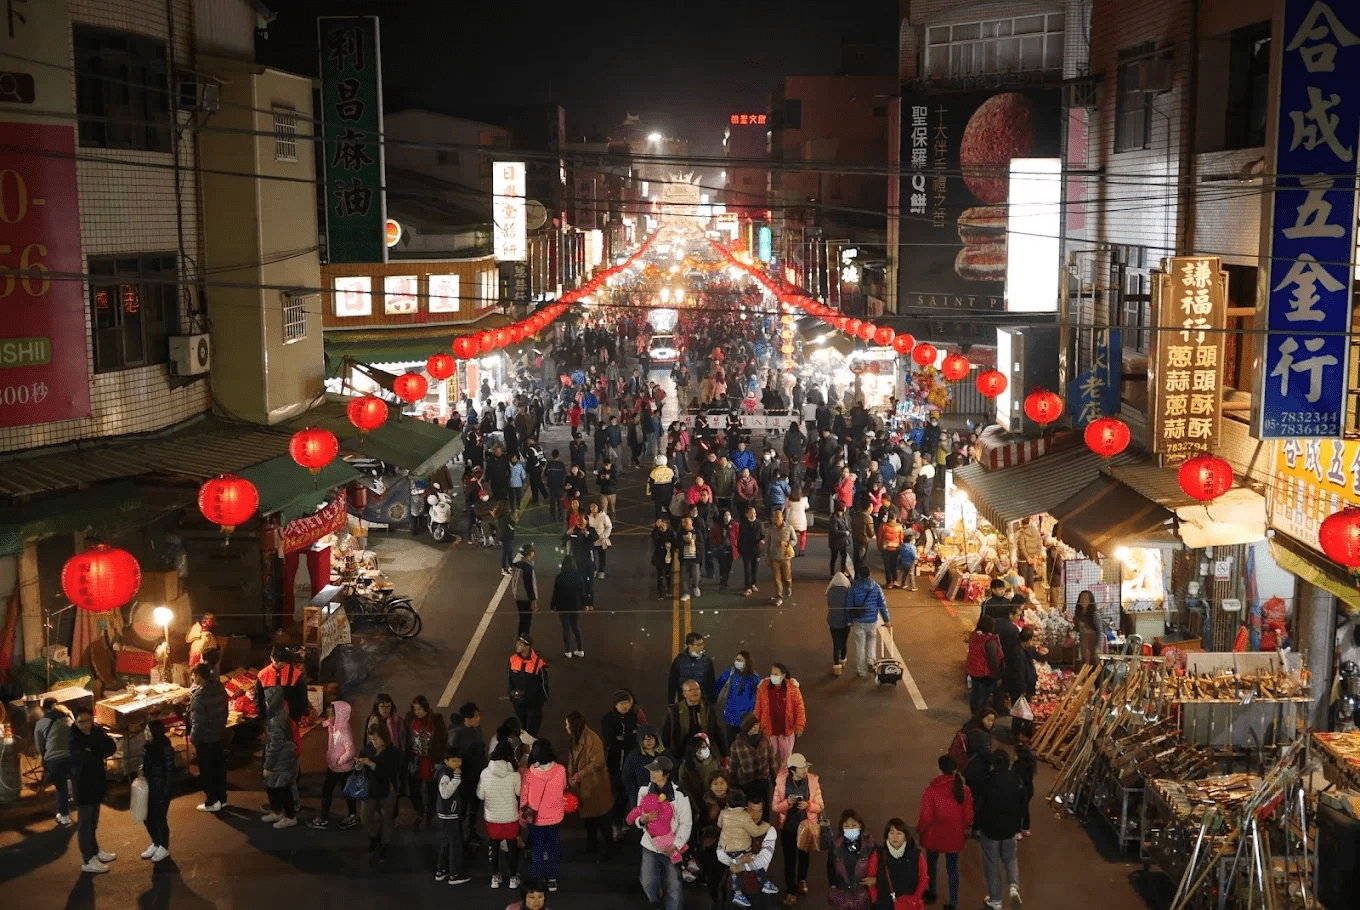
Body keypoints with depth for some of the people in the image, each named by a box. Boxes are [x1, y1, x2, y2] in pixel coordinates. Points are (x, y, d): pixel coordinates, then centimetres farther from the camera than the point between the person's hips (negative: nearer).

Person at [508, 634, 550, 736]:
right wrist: (512, 691, -6)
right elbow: (508, 678, 7)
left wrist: (544, 699, -2)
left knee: (531, 731, 1)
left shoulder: (538, 663, -21)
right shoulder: (513, 659, -7)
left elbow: (544, 682, -9)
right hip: (518, 702, 5)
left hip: (534, 704, -5)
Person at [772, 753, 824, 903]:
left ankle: (802, 880, 49)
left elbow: (820, 806, -8)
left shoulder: (813, 781, -15)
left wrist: (808, 805, -28)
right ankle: (790, 891, 17)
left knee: (804, 854, 22)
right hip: (788, 825, -1)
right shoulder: (782, 782, -15)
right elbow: (775, 806, -9)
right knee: (789, 858, 4)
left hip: (806, 824, 1)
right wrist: (787, 802, -28)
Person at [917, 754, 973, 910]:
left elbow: (926, 817, -18)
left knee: (931, 864, 24)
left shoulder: (931, 790, -22)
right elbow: (968, 817, -8)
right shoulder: (964, 790, -15)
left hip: (934, 834, -1)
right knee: (952, 868, 16)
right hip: (954, 836, 1)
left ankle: (932, 893, 44)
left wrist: (919, 830, 2)